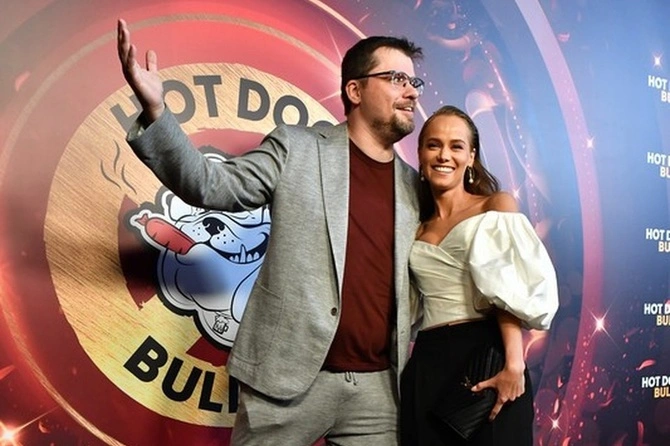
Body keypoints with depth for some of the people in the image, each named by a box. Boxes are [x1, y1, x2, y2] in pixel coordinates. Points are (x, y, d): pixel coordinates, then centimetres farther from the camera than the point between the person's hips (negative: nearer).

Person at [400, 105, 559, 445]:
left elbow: (509, 290, -8)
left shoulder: (496, 206, 4)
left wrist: (514, 363, -19)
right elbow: (417, 302, 15)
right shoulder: (418, 228, 17)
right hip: (427, 367, 4)